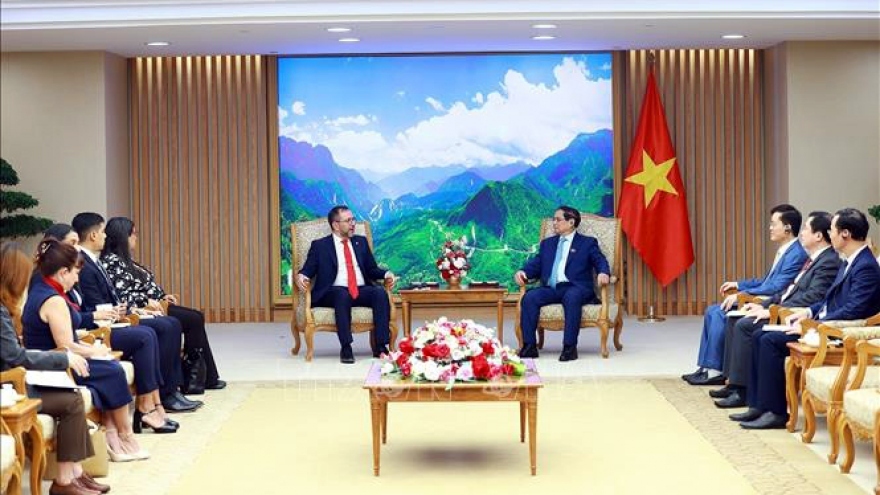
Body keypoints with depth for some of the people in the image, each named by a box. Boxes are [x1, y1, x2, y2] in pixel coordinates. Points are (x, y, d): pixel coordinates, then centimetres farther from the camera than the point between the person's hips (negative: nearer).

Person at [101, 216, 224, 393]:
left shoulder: (123, 259, 16)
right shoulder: (112, 261, -15)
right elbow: (122, 295, -24)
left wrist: (162, 296, 11)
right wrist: (147, 301, -25)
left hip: (151, 305, 10)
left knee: (196, 317, 4)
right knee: (193, 320, -13)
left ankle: (208, 377, 3)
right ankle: (190, 379, -6)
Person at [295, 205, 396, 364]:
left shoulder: (361, 242, 21)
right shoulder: (320, 245, 10)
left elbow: (372, 269, 20)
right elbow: (308, 270, 5)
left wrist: (386, 274, -1)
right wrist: (301, 276, -18)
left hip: (361, 290, 4)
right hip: (333, 292, -3)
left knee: (380, 293, -28)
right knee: (342, 295, -38)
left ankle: (380, 346, -30)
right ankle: (346, 348, -38)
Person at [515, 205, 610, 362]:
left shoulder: (588, 243, 15)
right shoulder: (547, 243, 27)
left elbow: (600, 261, 3)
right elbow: (535, 264, 20)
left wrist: (603, 273, -20)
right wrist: (522, 272, -2)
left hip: (575, 288, -4)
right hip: (550, 289, 4)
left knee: (571, 298, -38)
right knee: (529, 297, -25)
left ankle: (570, 347, -37)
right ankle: (529, 346, -25)